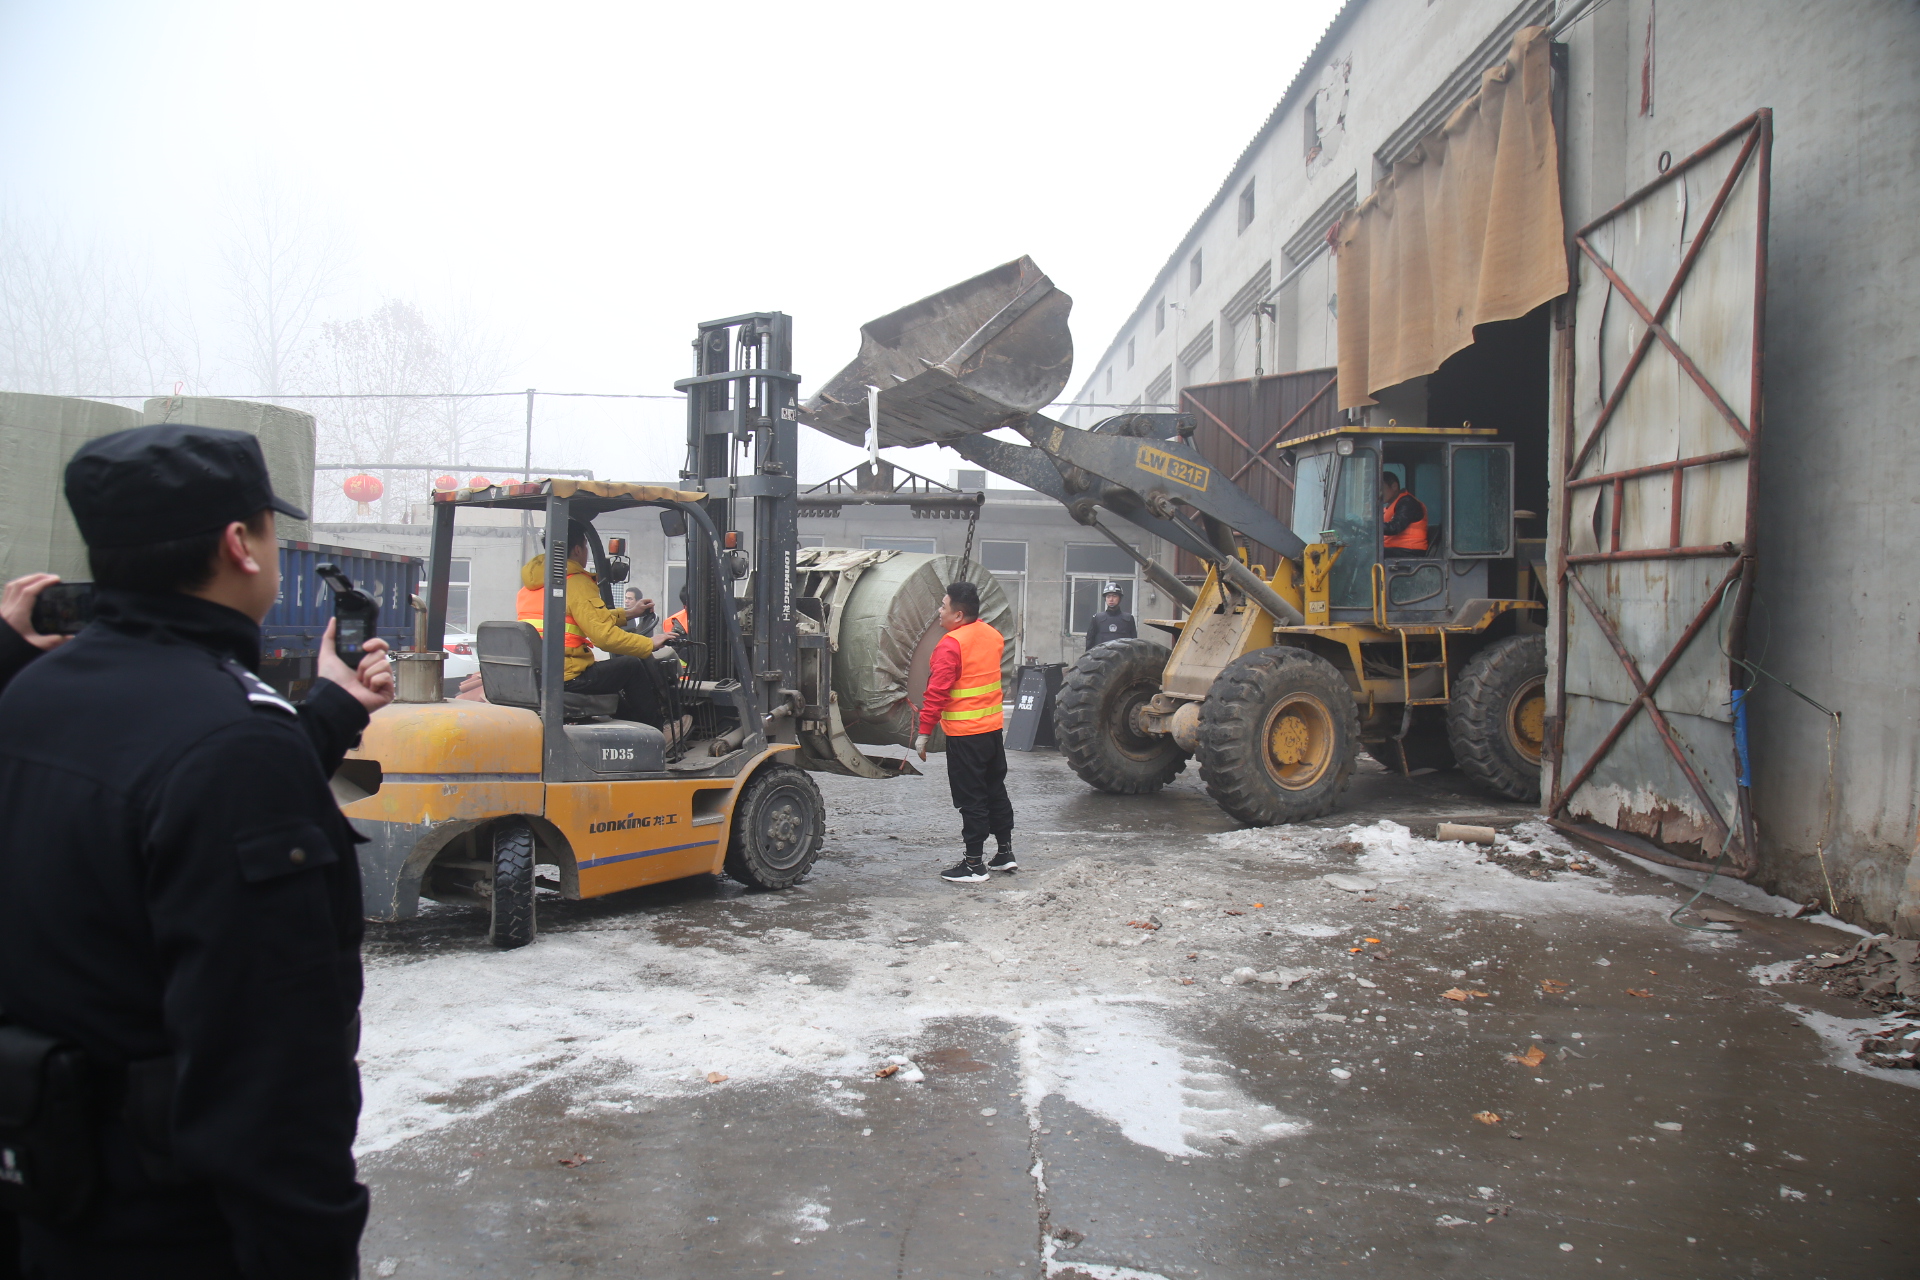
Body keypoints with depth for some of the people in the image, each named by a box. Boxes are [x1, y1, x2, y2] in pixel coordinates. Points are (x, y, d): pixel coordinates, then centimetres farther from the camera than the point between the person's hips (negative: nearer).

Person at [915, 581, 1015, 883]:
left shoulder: (950, 645, -18)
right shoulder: (992, 635, 6)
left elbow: (937, 692, -20)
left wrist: (924, 732, -17)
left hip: (965, 734, -8)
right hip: (993, 728, 8)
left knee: (971, 799, -1)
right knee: (996, 791, 18)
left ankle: (974, 863, 6)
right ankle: (1005, 852, 26)